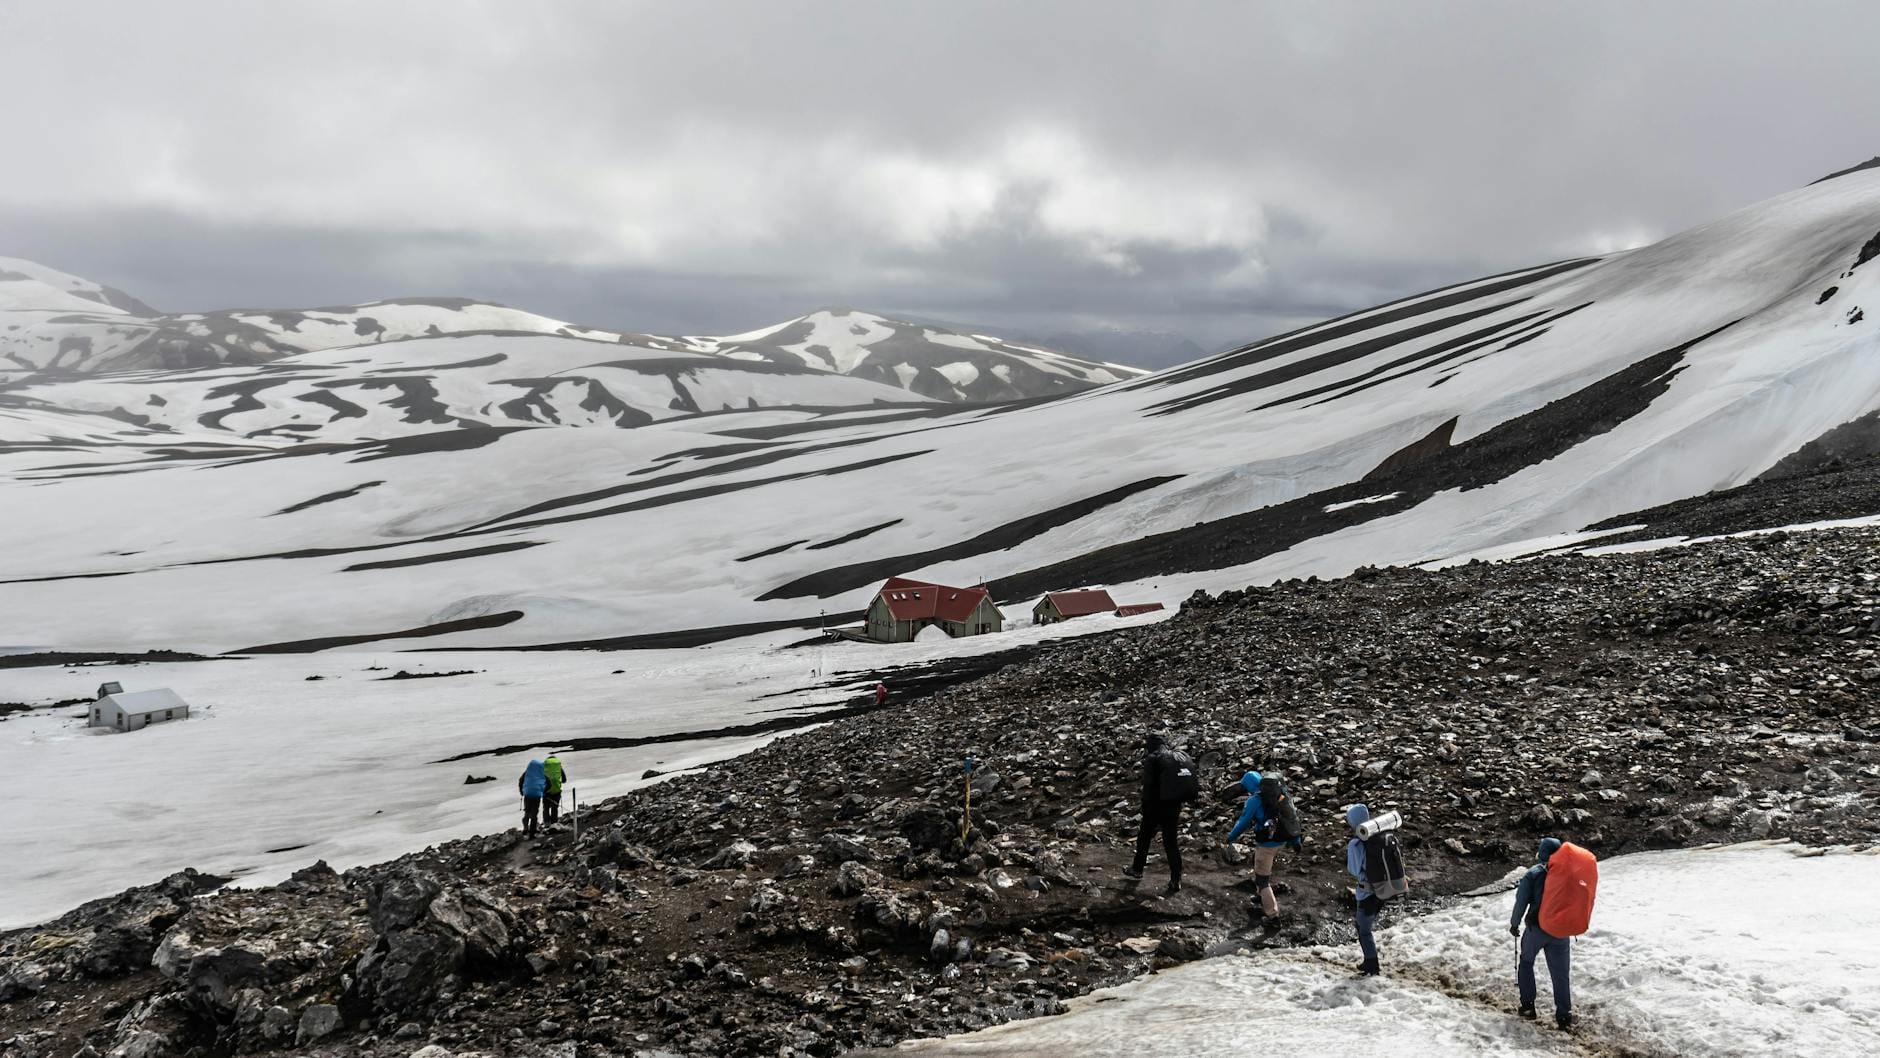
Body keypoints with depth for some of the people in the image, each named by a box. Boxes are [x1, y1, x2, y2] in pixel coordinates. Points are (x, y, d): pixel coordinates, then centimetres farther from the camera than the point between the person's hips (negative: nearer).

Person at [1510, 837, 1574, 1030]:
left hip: (1536, 928, -2)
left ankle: (1528, 1006, 17)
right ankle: (1564, 1016, 7)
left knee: (1526, 963, 19)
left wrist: (1514, 924, 5)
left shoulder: (1533, 874, -13)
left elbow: (1521, 901, -9)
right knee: (1561, 973, 8)